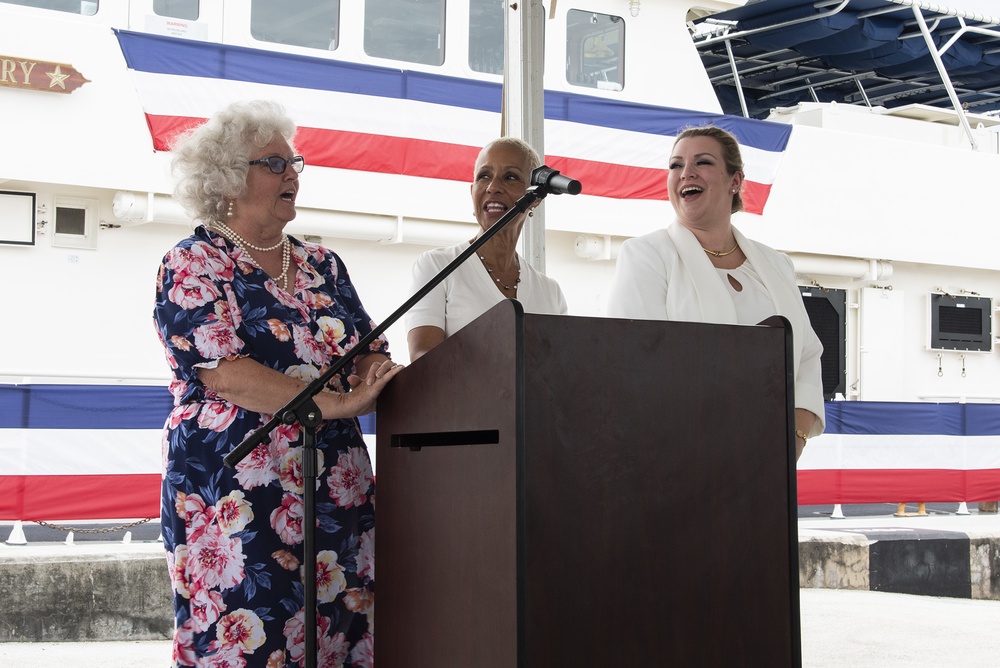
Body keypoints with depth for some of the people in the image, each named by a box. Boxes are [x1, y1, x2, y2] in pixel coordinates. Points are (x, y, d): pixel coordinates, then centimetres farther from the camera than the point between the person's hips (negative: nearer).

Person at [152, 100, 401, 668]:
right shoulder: (194, 264, -1)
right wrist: (339, 403, -19)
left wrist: (375, 378, -11)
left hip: (338, 490, 6)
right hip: (236, 494, -5)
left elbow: (373, 352, 14)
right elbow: (224, 374, -14)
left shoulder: (322, 265, 18)